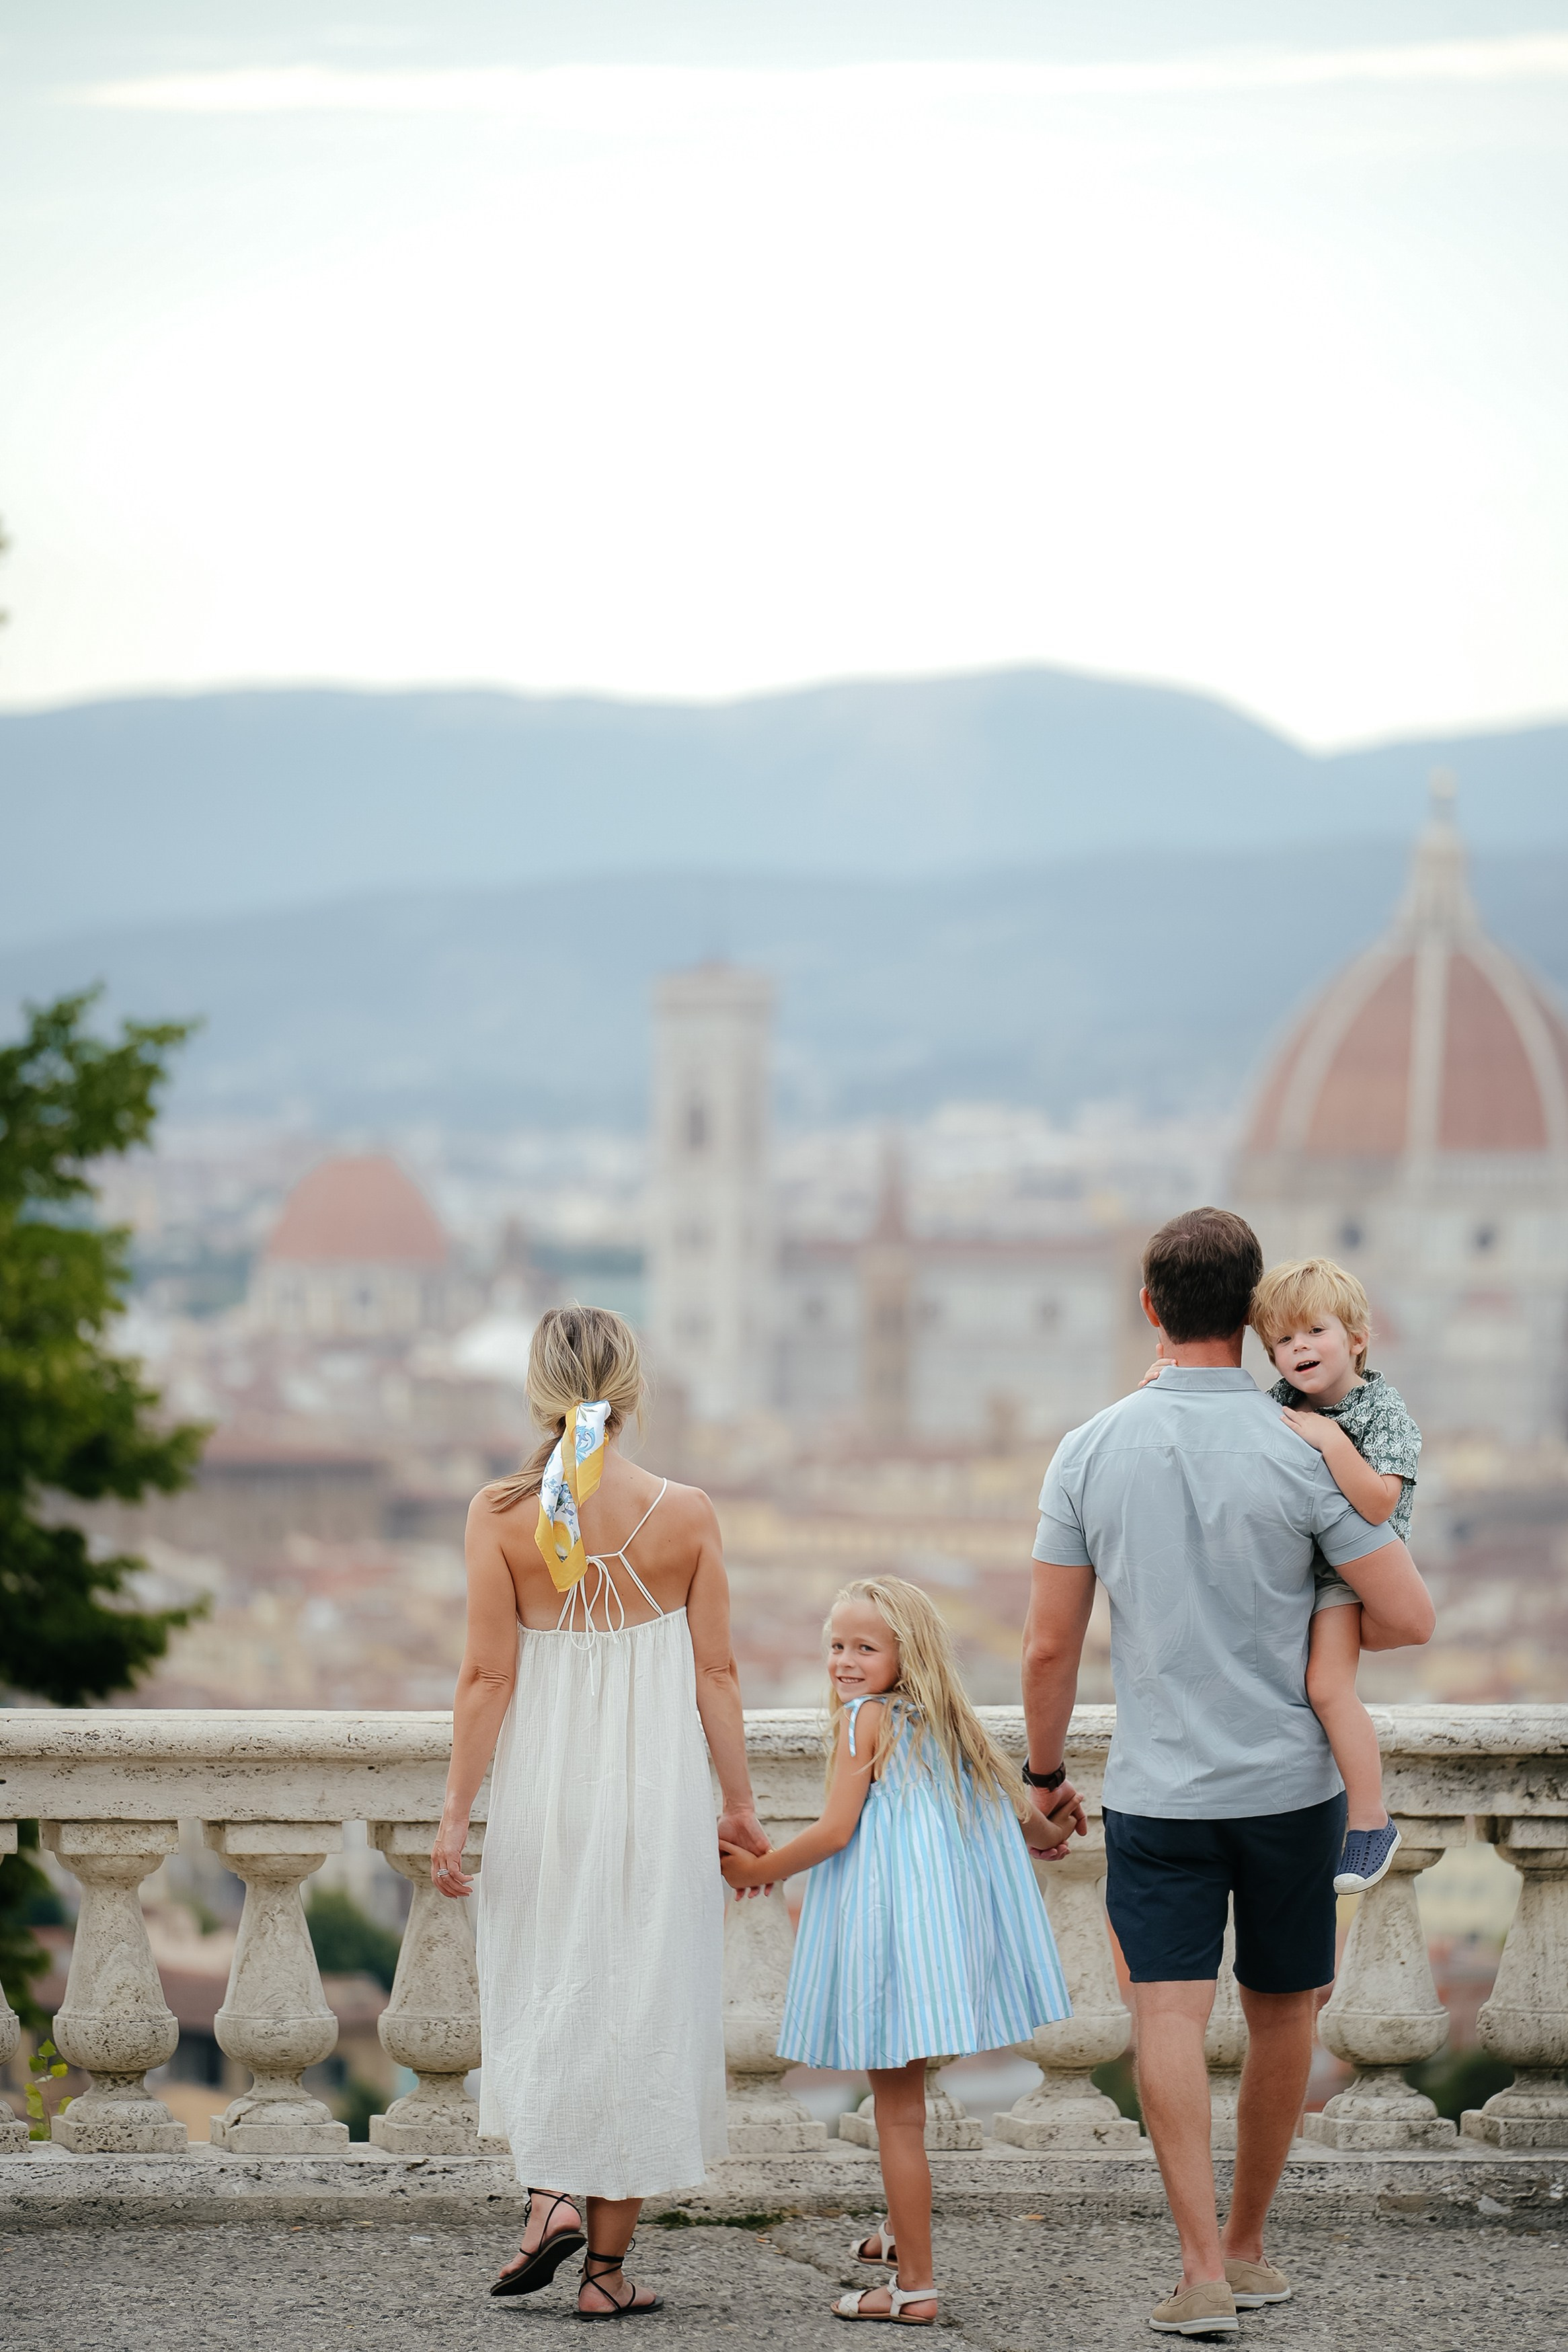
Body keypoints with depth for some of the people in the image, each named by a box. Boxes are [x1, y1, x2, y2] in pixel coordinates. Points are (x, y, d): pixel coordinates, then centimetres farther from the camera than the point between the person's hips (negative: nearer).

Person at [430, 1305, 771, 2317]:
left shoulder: (501, 1514, -7)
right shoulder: (686, 1514, -4)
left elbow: (487, 1677, -7)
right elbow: (717, 1676, -1)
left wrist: (455, 1810, -1)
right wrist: (740, 1805, 8)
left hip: (544, 1781, 0)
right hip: (659, 1782, 0)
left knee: (539, 1996, 18)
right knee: (644, 2007, 8)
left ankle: (552, 2192, -3)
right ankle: (609, 2264, 9)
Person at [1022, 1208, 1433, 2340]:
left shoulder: (1092, 1451, -3)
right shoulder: (1301, 1452, -9)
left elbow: (1050, 1645, 0)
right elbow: (1411, 1616, -11)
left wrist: (1046, 1769, 15)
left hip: (1157, 1785, 1)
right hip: (1288, 1780, 0)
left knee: (1170, 2014, -3)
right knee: (1282, 2013, 15)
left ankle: (1203, 2268, -13)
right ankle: (1248, 2246, 26)